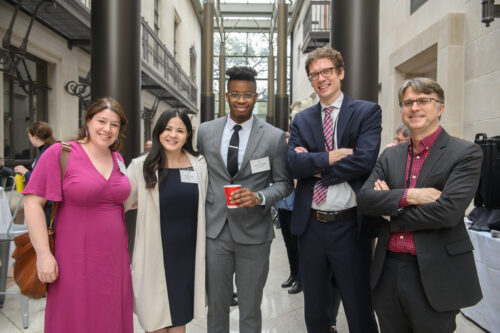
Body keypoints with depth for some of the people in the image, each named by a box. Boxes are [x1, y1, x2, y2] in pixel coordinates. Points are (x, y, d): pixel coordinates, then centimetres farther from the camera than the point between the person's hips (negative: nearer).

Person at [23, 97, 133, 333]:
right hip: (76, 262, -5)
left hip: (114, 259, 5)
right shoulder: (60, 153, -8)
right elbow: (33, 202, -11)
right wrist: (43, 254, -15)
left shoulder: (118, 160, 8)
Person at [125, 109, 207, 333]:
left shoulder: (199, 164, 1)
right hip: (155, 252, -2)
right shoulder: (141, 166, -8)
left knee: (180, 314, 17)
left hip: (188, 251, 3)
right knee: (156, 314, 12)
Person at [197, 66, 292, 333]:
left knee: (250, 308, 14)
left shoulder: (275, 137, -4)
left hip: (253, 233, -1)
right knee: (216, 305, 15)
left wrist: (259, 197, -18)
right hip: (214, 230, 2)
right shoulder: (205, 132, 3)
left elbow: (283, 183, 1)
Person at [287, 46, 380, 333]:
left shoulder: (368, 112, -2)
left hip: (350, 226, -3)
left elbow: (365, 160, -17)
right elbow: (294, 163, -6)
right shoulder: (302, 120, 8)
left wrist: (314, 165, -11)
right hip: (311, 225, 4)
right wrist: (330, 157, -19)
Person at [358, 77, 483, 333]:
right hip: (388, 271, 5)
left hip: (434, 276, -4)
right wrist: (408, 196, -18)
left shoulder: (465, 153, -6)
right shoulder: (390, 155, 9)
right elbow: (364, 198, -2)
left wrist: (389, 206, -8)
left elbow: (448, 211, -19)